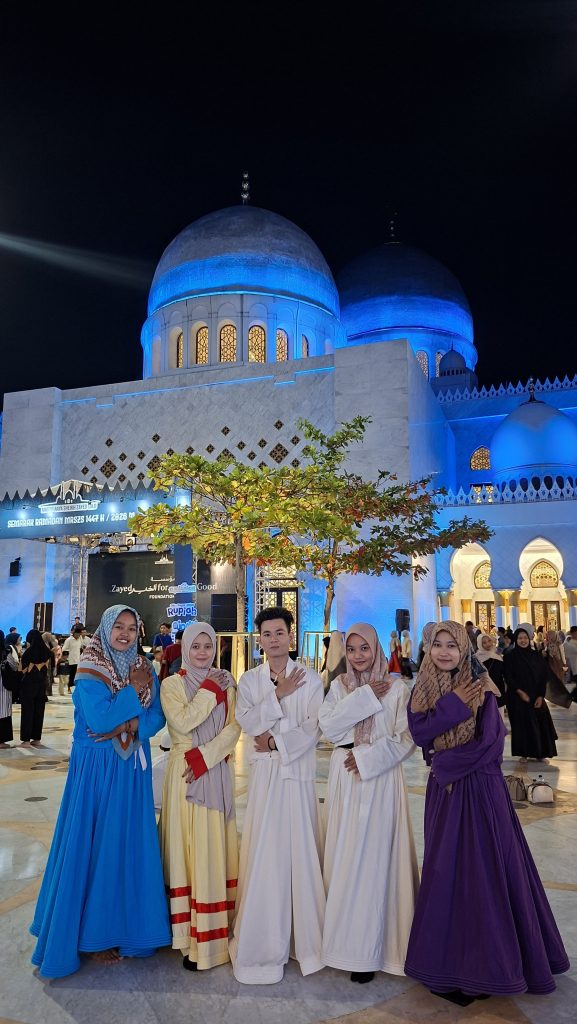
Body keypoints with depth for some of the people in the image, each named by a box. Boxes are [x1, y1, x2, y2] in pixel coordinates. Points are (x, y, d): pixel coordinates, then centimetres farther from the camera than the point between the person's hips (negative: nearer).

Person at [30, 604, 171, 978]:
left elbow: (157, 717, 0)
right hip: (97, 769, -4)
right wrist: (133, 691, -16)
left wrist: (132, 726, -18)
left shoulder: (145, 670, 5)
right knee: (94, 845, 2)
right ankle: (94, 932, 17)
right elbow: (98, 719, -19)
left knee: (130, 842, 10)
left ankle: (125, 923, 26)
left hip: (133, 768, 5)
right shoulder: (89, 672, -9)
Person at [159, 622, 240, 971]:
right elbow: (183, 722, -14)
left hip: (217, 772, 2)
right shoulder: (171, 684, 1)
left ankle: (218, 926, 16)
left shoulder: (227, 683, 6)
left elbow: (234, 728, -2)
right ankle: (192, 932, 8)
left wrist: (204, 756, -13)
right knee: (190, 847, -1)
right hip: (185, 773, -2)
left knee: (217, 846, 4)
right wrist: (210, 690, -14)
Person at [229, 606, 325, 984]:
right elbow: (247, 721, -8)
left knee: (299, 850, 3)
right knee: (263, 853, 2)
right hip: (264, 774, 1)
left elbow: (312, 730, -6)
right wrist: (278, 694, -13)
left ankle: (304, 937, 20)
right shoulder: (249, 680, 6)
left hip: (297, 772, -1)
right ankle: (263, 940, 16)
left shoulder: (310, 679, 0)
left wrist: (275, 740, -12)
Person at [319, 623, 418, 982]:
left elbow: (405, 738, -5)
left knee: (375, 856, -2)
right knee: (345, 854, 6)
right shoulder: (339, 686, 7)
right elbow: (329, 727, -6)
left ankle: (371, 946, 11)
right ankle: (346, 935, 21)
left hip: (381, 778, -3)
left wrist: (367, 756, -12)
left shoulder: (396, 688, -2)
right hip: (345, 779, 3)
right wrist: (364, 696, -12)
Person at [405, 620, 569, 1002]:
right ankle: (451, 959, 25)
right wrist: (452, 704, -18)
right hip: (444, 791, 4)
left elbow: (491, 742, -15)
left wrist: (447, 763, -10)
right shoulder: (423, 690, 4)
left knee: (484, 869, 1)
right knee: (446, 872, 10)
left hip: (481, 789, -4)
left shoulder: (480, 688, -9)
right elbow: (419, 732, -9)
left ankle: (487, 962, 17)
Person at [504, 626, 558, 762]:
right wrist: (520, 692, -16)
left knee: (541, 724, 2)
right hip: (518, 697, -3)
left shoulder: (537, 656, 5)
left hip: (536, 697, 3)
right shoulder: (511, 657, -4)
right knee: (522, 724, 1)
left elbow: (544, 677, 4)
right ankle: (524, 753, 11)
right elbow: (508, 677, -8)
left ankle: (541, 753, 14)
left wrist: (540, 696, -5)